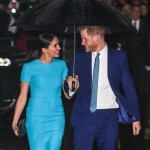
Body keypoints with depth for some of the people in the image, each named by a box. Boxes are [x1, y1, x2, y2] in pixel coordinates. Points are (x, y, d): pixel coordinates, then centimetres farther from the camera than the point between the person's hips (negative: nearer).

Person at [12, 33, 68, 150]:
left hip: (57, 117, 3)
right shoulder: (30, 68, -5)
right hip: (36, 118, -3)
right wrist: (15, 121, -1)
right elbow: (23, 97, -1)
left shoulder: (61, 65, 4)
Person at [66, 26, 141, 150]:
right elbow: (69, 85, 14)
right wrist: (70, 86, -11)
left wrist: (136, 117, 4)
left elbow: (129, 88, 5)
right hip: (84, 116, 1)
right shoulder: (80, 57, 7)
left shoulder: (119, 57, 2)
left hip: (109, 116, -1)